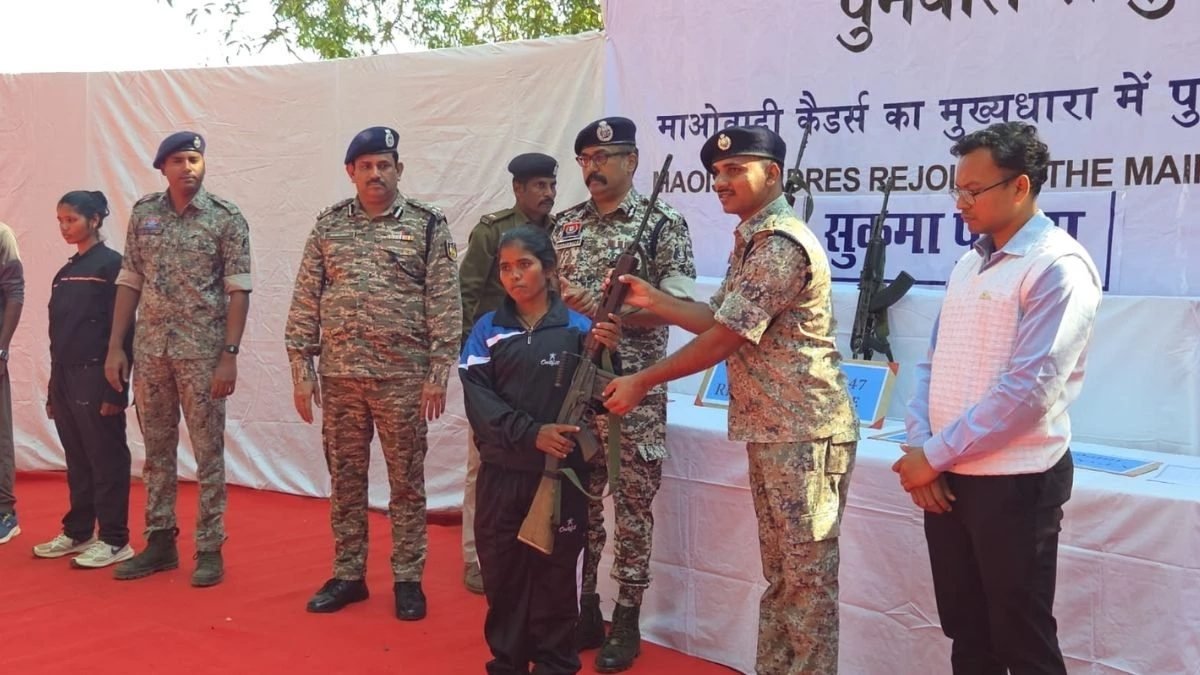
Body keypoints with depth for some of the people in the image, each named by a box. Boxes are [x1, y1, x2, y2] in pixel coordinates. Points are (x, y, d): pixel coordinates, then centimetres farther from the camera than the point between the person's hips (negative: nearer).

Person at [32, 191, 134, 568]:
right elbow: (58, 334, 17)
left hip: (96, 379, -7)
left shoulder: (111, 264, -7)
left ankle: (115, 541, 5)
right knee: (77, 462, 14)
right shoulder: (64, 273, 14)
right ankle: (77, 532, 23)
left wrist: (115, 389, -16)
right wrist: (53, 389, 15)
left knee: (106, 461, -1)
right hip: (66, 380, 7)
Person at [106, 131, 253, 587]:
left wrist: (229, 355, -13)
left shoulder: (227, 218, -4)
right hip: (150, 348, 4)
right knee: (156, 449, 12)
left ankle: (210, 549, 9)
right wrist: (115, 347, 4)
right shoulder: (143, 214, 7)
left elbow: (238, 290, -7)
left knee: (208, 451, 1)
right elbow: (129, 282, 9)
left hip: (202, 350, -4)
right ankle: (160, 542, 23)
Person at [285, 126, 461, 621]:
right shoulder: (328, 225, 6)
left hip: (403, 378, -3)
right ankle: (347, 575, 24)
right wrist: (301, 367, 1)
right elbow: (306, 301, 6)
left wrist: (438, 373, -10)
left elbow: (445, 304, -5)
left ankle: (407, 579, 17)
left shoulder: (428, 225, -2)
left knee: (406, 481, 6)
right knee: (345, 479, 11)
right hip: (339, 376, 3)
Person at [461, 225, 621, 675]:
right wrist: (532, 433, -21)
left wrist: (606, 354, -21)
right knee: (502, 574, 12)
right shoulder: (488, 330, 3)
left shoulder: (578, 329, -2)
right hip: (502, 474, 2)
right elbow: (478, 399, -8)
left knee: (556, 574, 8)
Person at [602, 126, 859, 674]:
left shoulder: (781, 245, -18)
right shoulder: (751, 240, 15)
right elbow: (717, 319, 19)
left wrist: (641, 383, -10)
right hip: (772, 430, 10)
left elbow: (722, 340, -18)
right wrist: (651, 299, 8)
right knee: (779, 569, 17)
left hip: (805, 432, -10)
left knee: (808, 573, -1)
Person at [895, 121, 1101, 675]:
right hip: (946, 478, 7)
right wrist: (919, 446, -2)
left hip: (1014, 483, -7)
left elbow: (1029, 390, -21)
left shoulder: (1058, 267, -13)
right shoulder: (969, 263, 12)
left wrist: (934, 454, -16)